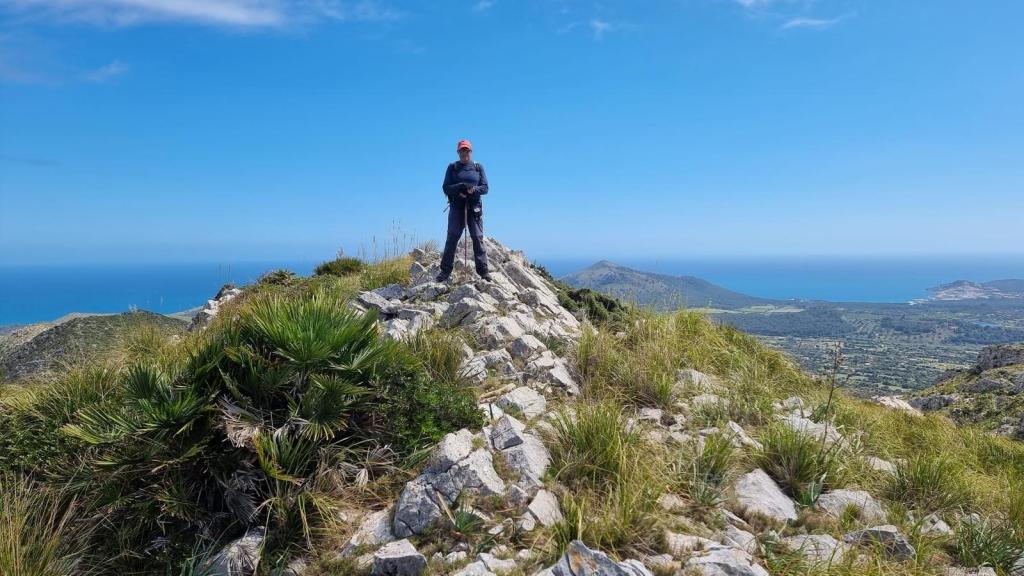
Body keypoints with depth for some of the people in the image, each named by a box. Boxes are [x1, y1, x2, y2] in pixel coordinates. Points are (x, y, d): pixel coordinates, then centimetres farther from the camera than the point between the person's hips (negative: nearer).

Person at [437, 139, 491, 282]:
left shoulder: (478, 167, 11)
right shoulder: (452, 167, 9)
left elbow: (485, 188, 5)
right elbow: (446, 188, 1)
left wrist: (474, 189, -16)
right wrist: (461, 187, -16)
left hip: (474, 207, 1)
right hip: (456, 207, -1)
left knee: (478, 238, -2)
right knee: (452, 237, -6)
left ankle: (483, 270, 0)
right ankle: (445, 270, -3)